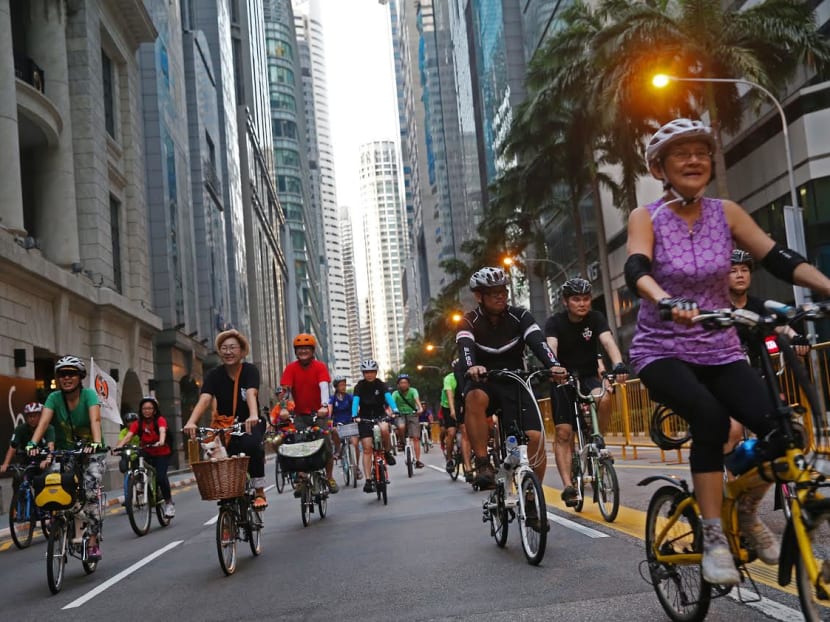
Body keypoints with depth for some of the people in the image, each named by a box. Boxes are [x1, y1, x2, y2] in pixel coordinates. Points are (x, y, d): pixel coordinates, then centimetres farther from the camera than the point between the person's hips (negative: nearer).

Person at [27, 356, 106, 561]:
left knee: (90, 494, -20)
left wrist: (96, 442, -47)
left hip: (91, 453, -3)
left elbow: (95, 419, -29)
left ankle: (93, 541, -9)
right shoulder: (54, 398, -7)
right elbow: (44, 421, -21)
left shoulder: (89, 394, -14)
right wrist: (33, 443, -39)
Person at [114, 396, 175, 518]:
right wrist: (118, 446, -40)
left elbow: (162, 431, -33)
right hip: (147, 454, 3)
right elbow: (128, 436, -21)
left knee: (160, 476, -23)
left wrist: (161, 441, -55)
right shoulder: (137, 424, -7)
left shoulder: (160, 420, -13)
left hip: (162, 454, -3)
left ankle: (169, 502, -3)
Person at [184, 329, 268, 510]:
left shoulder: (250, 370, -10)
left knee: (251, 444, -32)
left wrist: (254, 416, -51)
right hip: (224, 424, 2)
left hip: (250, 424, -2)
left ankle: (259, 492, -19)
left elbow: (251, 394, -30)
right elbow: (204, 399, -22)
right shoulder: (214, 375, -6)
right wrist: (191, 422, -41)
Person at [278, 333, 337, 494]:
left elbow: (323, 386, -22)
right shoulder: (291, 368, -6)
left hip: (319, 413, -1)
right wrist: (284, 408, -33)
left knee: (327, 445, -5)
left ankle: (329, 477, 12)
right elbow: (286, 389, -16)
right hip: (300, 414, 1)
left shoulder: (320, 366, -8)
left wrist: (324, 406, -39)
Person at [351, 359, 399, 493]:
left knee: (384, 429, -34)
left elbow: (388, 397, -21)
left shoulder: (381, 384, -6)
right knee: (367, 449, -8)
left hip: (380, 415, 0)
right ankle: (368, 480, -6)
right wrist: (354, 416, -39)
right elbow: (355, 401, -21)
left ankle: (388, 452, -6)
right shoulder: (359, 386, -7)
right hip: (365, 418, 0)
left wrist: (395, 410, -40)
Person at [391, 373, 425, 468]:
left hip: (412, 414, 0)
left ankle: (418, 460, -3)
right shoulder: (395, 393, -8)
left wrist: (420, 408, -48)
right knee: (401, 427, -34)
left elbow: (417, 399, -28)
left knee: (416, 437, -7)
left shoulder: (412, 391, -9)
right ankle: (401, 442, -5)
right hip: (400, 415, 0)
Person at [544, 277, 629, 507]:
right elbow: (551, 347, -28)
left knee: (604, 398, -33)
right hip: (563, 379, -1)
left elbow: (609, 342, -24)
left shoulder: (596, 318, -8)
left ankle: (598, 441, -9)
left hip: (589, 376, 1)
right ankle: (568, 486, -11)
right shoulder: (555, 322, -11)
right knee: (564, 432, -12)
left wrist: (618, 364, -44)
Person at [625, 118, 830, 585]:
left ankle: (746, 512, 11)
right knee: (711, 417, -32)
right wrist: (667, 301, -47)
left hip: (720, 351, 3)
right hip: (662, 350, -3)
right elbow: (637, 270, -25)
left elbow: (779, 258, -9)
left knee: (781, 429, -19)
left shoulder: (726, 213, 2)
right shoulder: (646, 218, -6)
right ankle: (714, 538, -17)